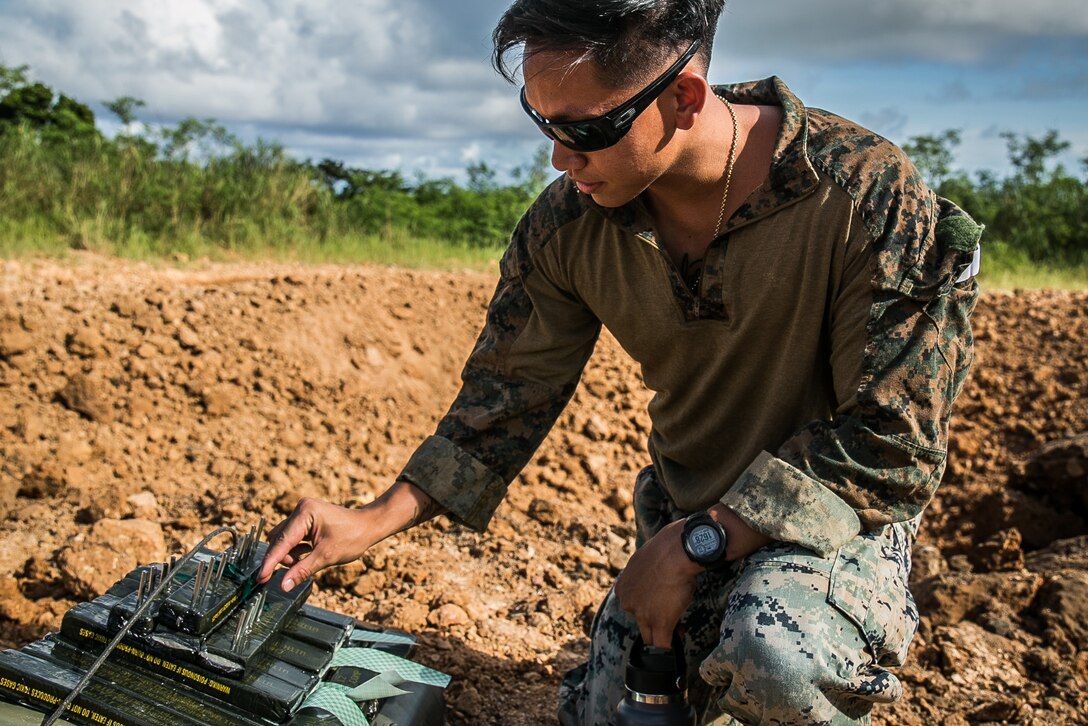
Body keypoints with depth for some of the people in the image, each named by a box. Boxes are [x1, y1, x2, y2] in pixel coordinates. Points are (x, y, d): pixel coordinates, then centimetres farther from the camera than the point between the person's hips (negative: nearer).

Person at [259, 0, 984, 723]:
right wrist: (378, 519, -10)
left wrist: (695, 542, -26)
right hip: (683, 513, 5)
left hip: (837, 516, -4)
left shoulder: (870, 195, -25)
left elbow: (893, 444, -23)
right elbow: (511, 389, -1)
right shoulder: (568, 221, -10)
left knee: (773, 656, -34)